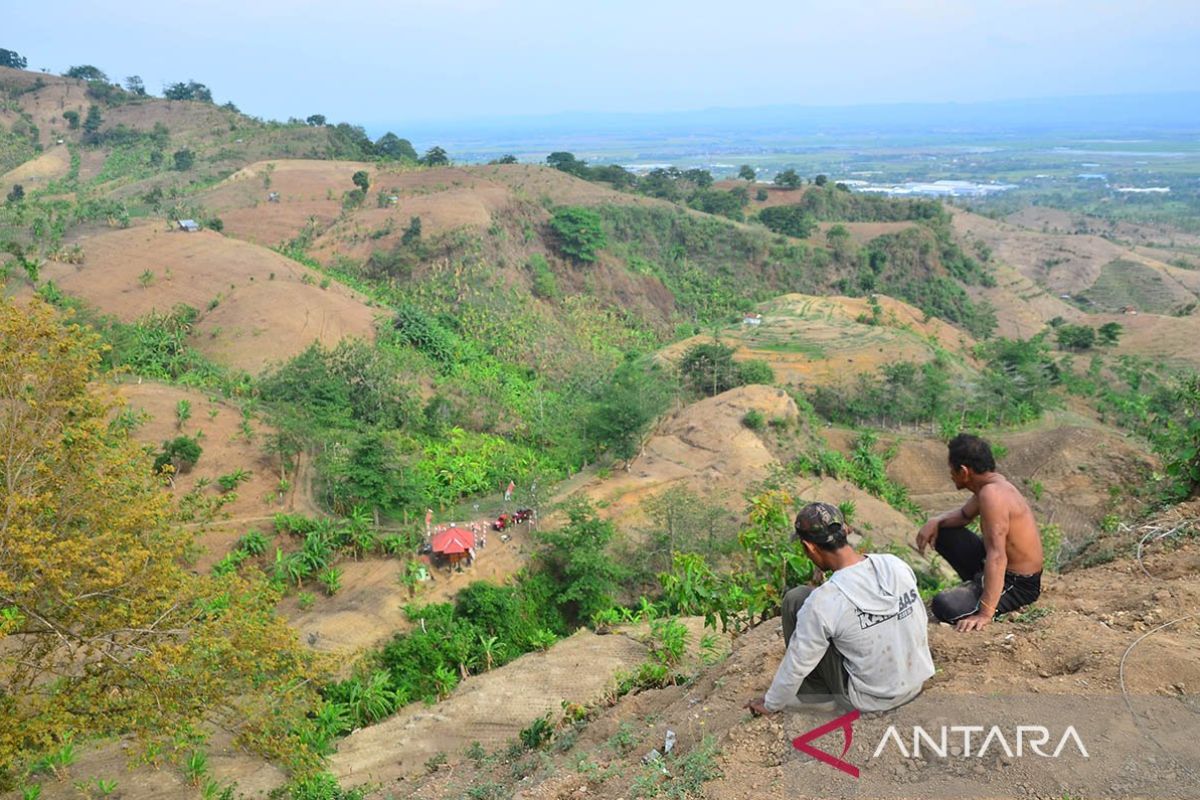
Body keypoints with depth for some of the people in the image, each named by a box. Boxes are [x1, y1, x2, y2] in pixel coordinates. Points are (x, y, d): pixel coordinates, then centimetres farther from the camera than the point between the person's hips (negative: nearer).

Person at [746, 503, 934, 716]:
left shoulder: (823, 602, -25)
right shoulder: (897, 565, -11)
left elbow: (797, 664, -13)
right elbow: (921, 620, 7)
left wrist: (771, 704, 5)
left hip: (871, 699, -5)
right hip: (918, 683, 6)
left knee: (795, 600, -1)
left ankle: (816, 692, 14)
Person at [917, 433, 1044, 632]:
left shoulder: (992, 494, -29)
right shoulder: (992, 482, 1)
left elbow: (997, 557, -35)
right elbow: (963, 514, 19)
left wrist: (986, 613, -38)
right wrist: (935, 522, -2)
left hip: (1018, 584, -9)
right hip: (1003, 567, 9)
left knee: (945, 607, -30)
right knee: (942, 533, 13)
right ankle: (975, 585, 20)